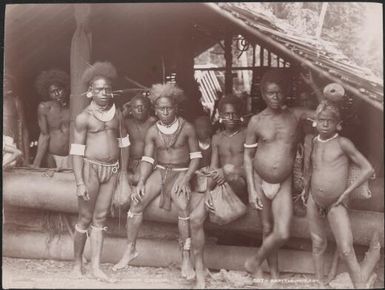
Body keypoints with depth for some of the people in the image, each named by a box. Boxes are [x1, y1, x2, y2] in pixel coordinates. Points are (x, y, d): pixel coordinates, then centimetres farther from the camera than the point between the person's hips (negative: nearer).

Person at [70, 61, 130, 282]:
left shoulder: (117, 114, 8)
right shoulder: (84, 117, -6)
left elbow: (124, 143, 15)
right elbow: (77, 151, -8)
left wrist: (124, 172, 12)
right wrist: (80, 182, -13)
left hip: (112, 170, 4)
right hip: (91, 168, -4)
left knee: (100, 219, 7)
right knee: (86, 218, 4)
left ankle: (96, 267, 12)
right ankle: (78, 263, 21)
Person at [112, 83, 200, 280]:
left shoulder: (187, 128, -8)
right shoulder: (152, 132, -1)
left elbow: (196, 156, -5)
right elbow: (147, 159, -1)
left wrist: (186, 178, -18)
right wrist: (141, 182, -15)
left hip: (181, 172, -3)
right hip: (159, 172, 3)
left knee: (183, 207, -31)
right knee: (136, 203, -16)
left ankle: (186, 257, -18)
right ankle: (130, 249, 3)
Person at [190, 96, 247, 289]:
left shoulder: (248, 135, 3)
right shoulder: (217, 138, 16)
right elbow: (213, 170, 10)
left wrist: (228, 171, -24)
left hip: (241, 188, -4)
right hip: (220, 186, 5)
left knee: (230, 170, -41)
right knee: (195, 218, -19)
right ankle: (200, 273, -9)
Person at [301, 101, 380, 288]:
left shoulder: (342, 143, -10)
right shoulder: (314, 142, 4)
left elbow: (368, 169, -10)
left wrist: (347, 192, -11)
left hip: (336, 204, -5)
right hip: (314, 201, 5)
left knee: (346, 251, -12)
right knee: (318, 245, 14)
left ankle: (360, 284, 0)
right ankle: (319, 282, 27)